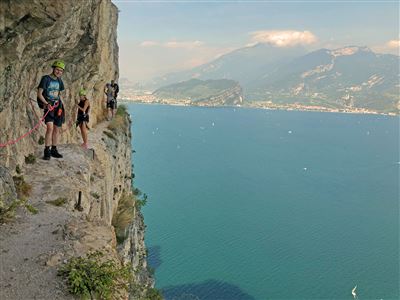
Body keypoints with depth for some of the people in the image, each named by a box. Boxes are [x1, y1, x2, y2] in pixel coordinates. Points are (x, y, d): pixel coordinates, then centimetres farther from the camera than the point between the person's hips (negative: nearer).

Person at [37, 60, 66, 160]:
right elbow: (39, 94, -10)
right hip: (48, 106, -6)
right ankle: (47, 151, -13)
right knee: (50, 127, -20)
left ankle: (54, 150, 19)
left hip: (57, 106, 6)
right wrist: (46, 103, -22)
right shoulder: (46, 79, -6)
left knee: (56, 129, 8)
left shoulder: (59, 81, 12)